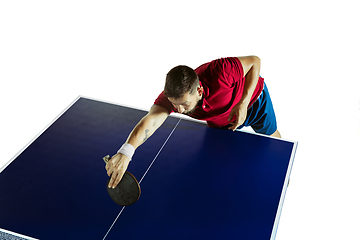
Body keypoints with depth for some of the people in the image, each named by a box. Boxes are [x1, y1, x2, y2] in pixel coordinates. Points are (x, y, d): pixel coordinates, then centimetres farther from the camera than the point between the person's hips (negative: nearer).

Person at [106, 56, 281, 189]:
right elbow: (151, 121, -56)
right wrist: (125, 152, -74)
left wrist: (243, 103, -38)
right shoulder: (171, 97, -39)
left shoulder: (220, 73, -48)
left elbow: (254, 61, -31)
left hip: (254, 99, -1)